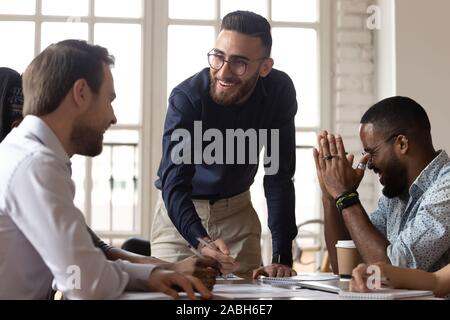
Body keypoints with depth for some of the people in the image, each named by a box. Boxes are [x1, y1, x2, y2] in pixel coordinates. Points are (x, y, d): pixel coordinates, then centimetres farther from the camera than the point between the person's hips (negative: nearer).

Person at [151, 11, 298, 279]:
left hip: (237, 208, 2)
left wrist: (283, 257, -24)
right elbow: (174, 181, -32)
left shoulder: (280, 91, -19)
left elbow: (279, 176, -17)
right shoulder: (186, 97, -26)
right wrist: (202, 241, -50)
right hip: (180, 209, -2)